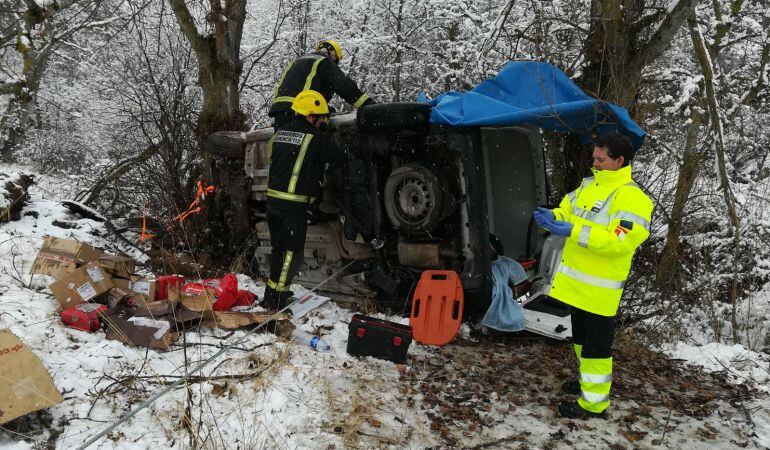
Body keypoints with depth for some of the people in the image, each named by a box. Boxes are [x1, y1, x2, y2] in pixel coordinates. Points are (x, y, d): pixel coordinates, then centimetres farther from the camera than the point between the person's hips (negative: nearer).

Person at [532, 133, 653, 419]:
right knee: (581, 336, 24)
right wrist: (552, 217, -7)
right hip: (577, 282, 9)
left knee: (596, 343, 1)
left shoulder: (631, 198, -18)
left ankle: (594, 402, 14)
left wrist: (574, 232, -32)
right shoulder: (589, 185, 9)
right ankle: (589, 381, 43)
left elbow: (621, 241, -28)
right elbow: (568, 211, 18)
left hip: (600, 288, -9)